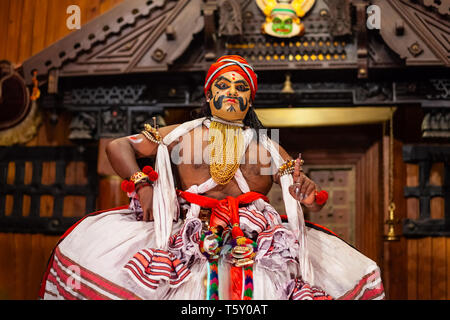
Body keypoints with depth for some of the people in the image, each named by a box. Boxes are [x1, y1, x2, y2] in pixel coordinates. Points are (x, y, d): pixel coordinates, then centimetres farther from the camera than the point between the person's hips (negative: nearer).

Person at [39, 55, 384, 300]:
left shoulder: (270, 149, 15)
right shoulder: (181, 135, 13)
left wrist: (311, 197, -10)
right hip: (190, 240, -1)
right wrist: (141, 184, -4)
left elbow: (315, 200, 16)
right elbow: (118, 146, 14)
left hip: (258, 241, 1)